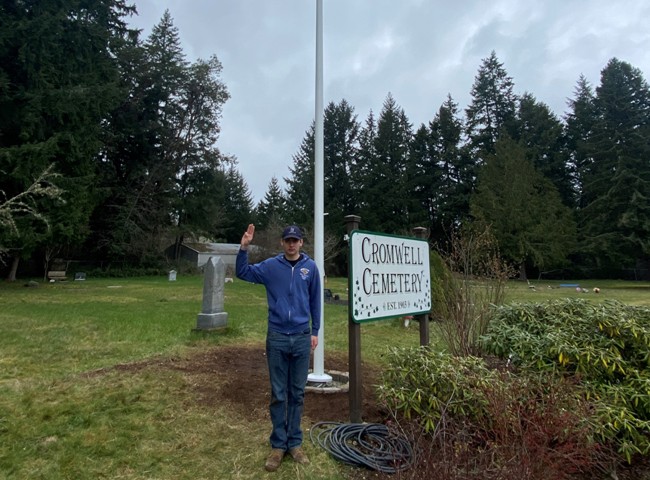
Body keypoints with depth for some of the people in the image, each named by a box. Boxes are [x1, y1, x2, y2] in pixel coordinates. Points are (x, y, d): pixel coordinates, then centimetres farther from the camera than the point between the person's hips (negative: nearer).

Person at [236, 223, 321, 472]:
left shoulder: (310, 267, 0)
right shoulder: (271, 265, -1)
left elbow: (315, 301, 5)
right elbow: (242, 273, -4)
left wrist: (315, 332, 6)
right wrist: (244, 247, -18)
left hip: (302, 338, 1)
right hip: (277, 338, 0)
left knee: (297, 393, 12)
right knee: (278, 394, 9)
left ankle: (295, 442, 26)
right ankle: (278, 444, 23)